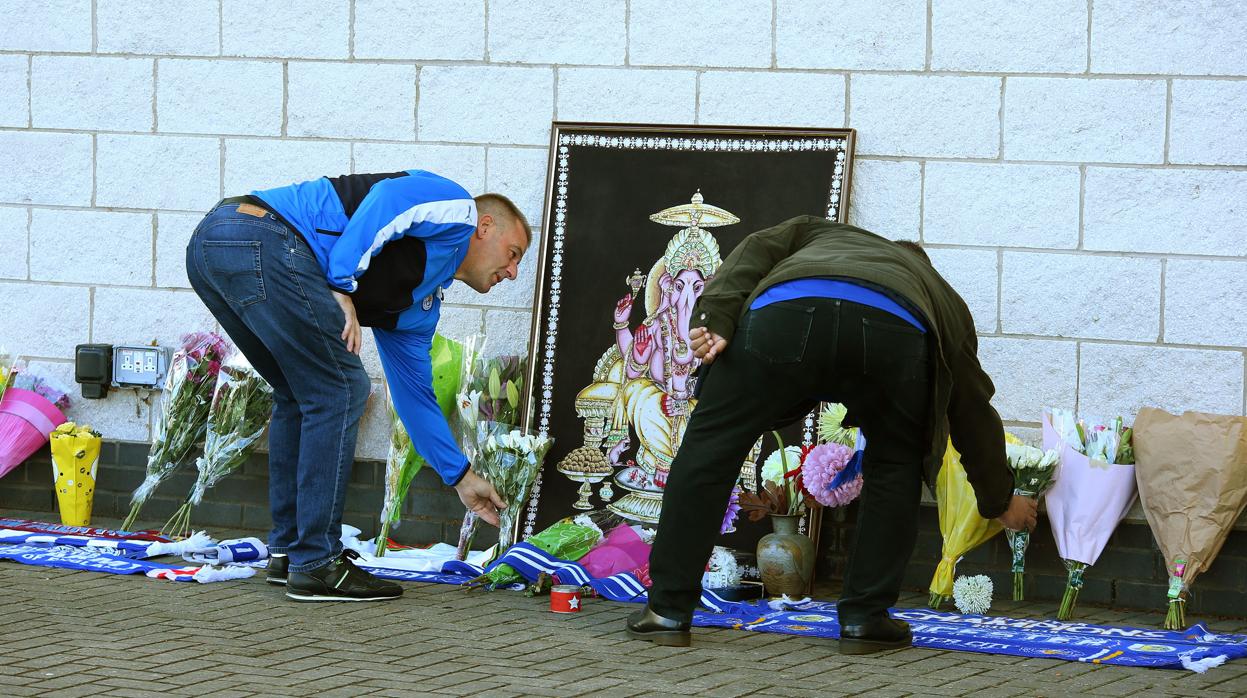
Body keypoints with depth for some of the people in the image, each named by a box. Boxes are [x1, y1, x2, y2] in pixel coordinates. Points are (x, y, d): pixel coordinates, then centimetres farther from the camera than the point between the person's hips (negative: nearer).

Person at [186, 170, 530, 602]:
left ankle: (288, 552, 26)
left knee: (302, 396, 23)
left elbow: (414, 394, 39)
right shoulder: (456, 210, 11)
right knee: (339, 392, -1)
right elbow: (385, 198, -9)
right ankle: (316, 566, 1)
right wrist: (343, 286, -10)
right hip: (265, 237, -10)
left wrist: (461, 477, 44)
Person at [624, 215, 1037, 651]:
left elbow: (755, 252, 23)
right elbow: (973, 408, 44)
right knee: (894, 465, 25)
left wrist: (716, 319, 8)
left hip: (786, 316, -1)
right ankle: (865, 618, 20)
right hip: (894, 333, 1)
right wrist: (1001, 502, 54)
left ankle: (668, 611, 14)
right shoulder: (940, 295, 43)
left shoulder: (820, 235, 45)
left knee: (710, 448, 12)